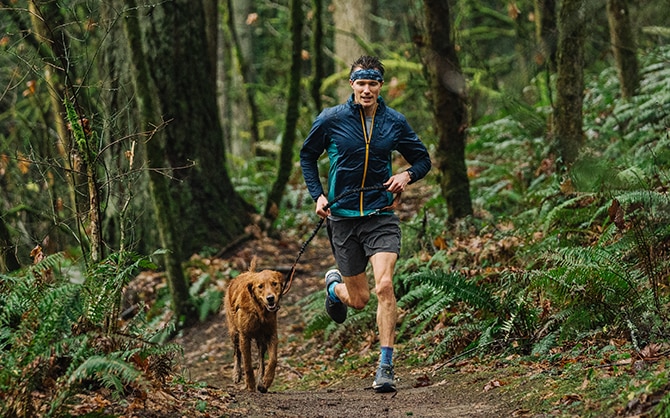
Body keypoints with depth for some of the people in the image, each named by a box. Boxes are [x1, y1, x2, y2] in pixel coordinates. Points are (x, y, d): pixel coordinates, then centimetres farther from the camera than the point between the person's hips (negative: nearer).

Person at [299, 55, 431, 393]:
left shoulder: (394, 122, 1)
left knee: (384, 286, -18)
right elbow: (307, 155, 12)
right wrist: (317, 195, 0)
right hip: (342, 217, 0)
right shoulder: (331, 120, -3)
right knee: (359, 299, 6)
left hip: (381, 216, 0)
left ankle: (386, 368, -13)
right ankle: (334, 285, 45)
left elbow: (422, 159, 13)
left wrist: (407, 175, -9)